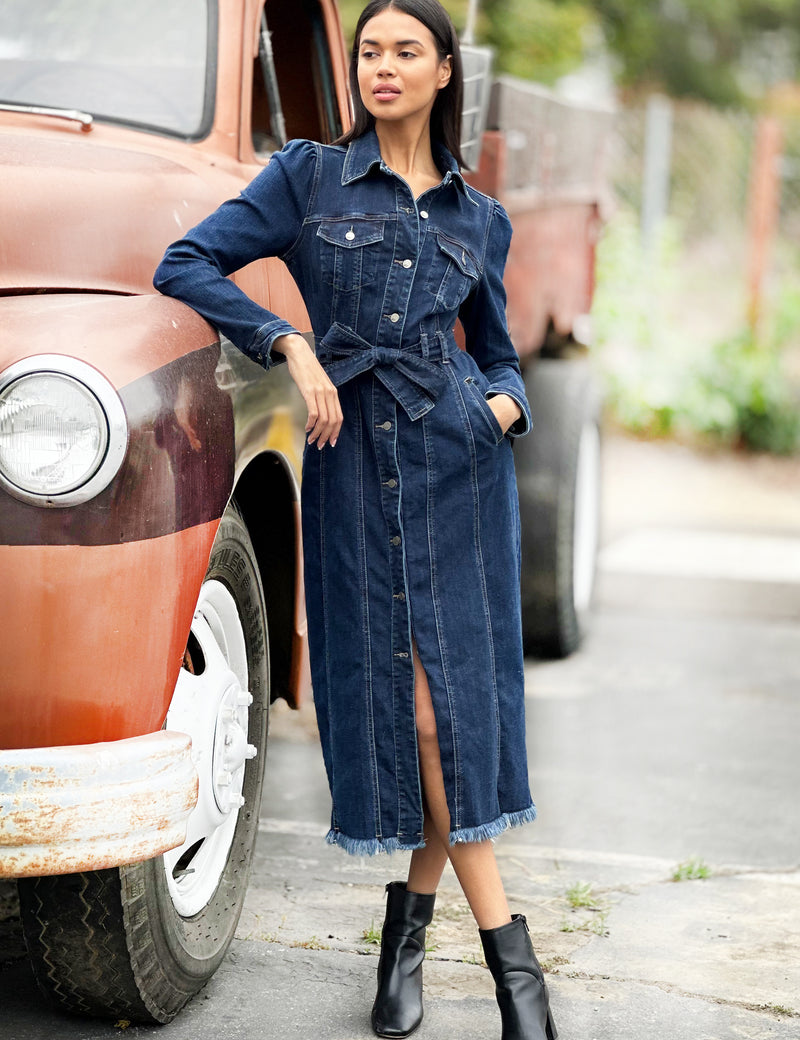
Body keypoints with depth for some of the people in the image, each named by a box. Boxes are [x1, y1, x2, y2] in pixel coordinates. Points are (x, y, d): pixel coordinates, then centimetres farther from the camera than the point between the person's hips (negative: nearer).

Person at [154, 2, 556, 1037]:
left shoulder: (478, 217, 13)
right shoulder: (309, 175, 6)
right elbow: (183, 267, -2)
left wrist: (505, 403, -1)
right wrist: (292, 346, -11)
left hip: (459, 463, 2)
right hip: (353, 459, -2)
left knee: (456, 695, -3)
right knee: (406, 702, -4)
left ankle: (412, 915, 14)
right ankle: (510, 955, 3)